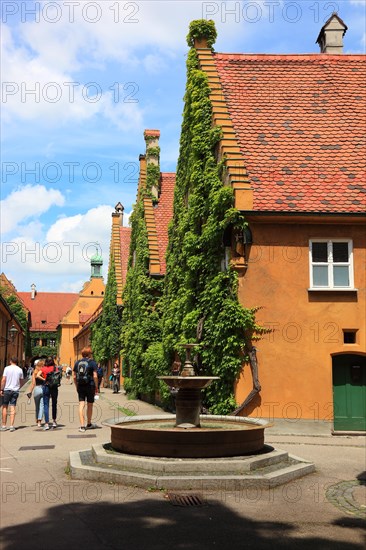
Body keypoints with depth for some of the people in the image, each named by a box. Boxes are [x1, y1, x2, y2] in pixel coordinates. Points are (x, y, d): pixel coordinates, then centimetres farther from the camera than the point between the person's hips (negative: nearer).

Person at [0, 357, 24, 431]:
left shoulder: (7, 368, -3)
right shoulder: (20, 370, 5)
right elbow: (22, 382, 10)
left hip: (7, 390, -2)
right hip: (15, 390, 2)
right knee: (12, 408, 2)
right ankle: (11, 426, -4)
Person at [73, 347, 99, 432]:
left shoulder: (77, 362, 8)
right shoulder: (92, 362, -4)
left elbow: (74, 376, 9)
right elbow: (95, 376, -11)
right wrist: (96, 387, -4)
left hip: (80, 386, 3)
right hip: (90, 386, -3)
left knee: (81, 405, 1)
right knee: (90, 405, 12)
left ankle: (82, 426, -8)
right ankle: (89, 424, 26)